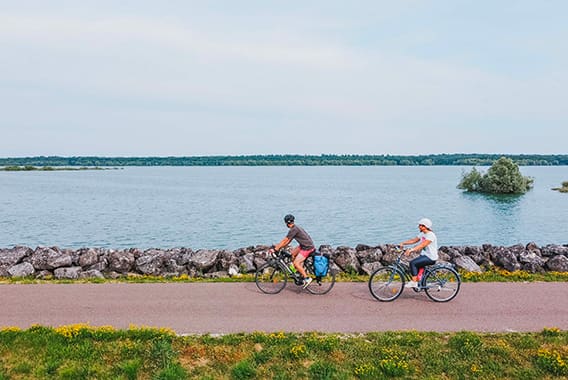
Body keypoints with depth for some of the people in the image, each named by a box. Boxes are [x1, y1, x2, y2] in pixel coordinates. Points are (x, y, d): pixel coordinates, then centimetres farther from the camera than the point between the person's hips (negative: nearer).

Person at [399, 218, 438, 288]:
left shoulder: (431, 235, -19)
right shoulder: (422, 234, 10)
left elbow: (422, 245, -31)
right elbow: (413, 240, 10)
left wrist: (411, 250, -40)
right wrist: (403, 243, -4)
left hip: (430, 257, -9)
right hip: (424, 255, 9)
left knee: (413, 263, -20)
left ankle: (414, 282, -15)